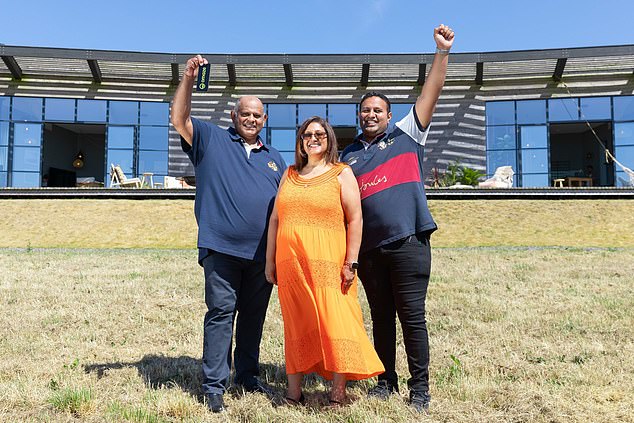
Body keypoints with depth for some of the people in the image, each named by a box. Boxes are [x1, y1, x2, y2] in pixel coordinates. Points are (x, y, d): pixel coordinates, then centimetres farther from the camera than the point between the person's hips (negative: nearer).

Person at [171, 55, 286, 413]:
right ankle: (214, 385, 6)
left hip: (262, 252, 4)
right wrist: (189, 79, -15)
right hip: (222, 248, -4)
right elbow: (180, 119, -4)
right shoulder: (211, 139, 9)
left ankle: (248, 375, 26)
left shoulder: (274, 159, 19)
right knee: (221, 312, -3)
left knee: (254, 316, 12)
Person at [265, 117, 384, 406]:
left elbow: (355, 219, -2)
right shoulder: (290, 175, 17)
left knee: (334, 323, -4)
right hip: (290, 263, 4)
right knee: (296, 327, 10)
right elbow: (275, 219, 16)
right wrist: (270, 260, 12)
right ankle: (293, 392, 20)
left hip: (328, 263, -4)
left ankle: (338, 395, 8)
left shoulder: (341, 173, 4)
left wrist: (351, 262, -9)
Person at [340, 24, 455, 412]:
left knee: (412, 317, 0)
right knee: (381, 318, 12)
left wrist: (442, 52, -9)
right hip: (369, 247, 4)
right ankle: (386, 381, 25)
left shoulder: (407, 136, 8)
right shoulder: (349, 156, 16)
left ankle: (420, 388, 12)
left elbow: (431, 93, 0)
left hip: (408, 242, -3)